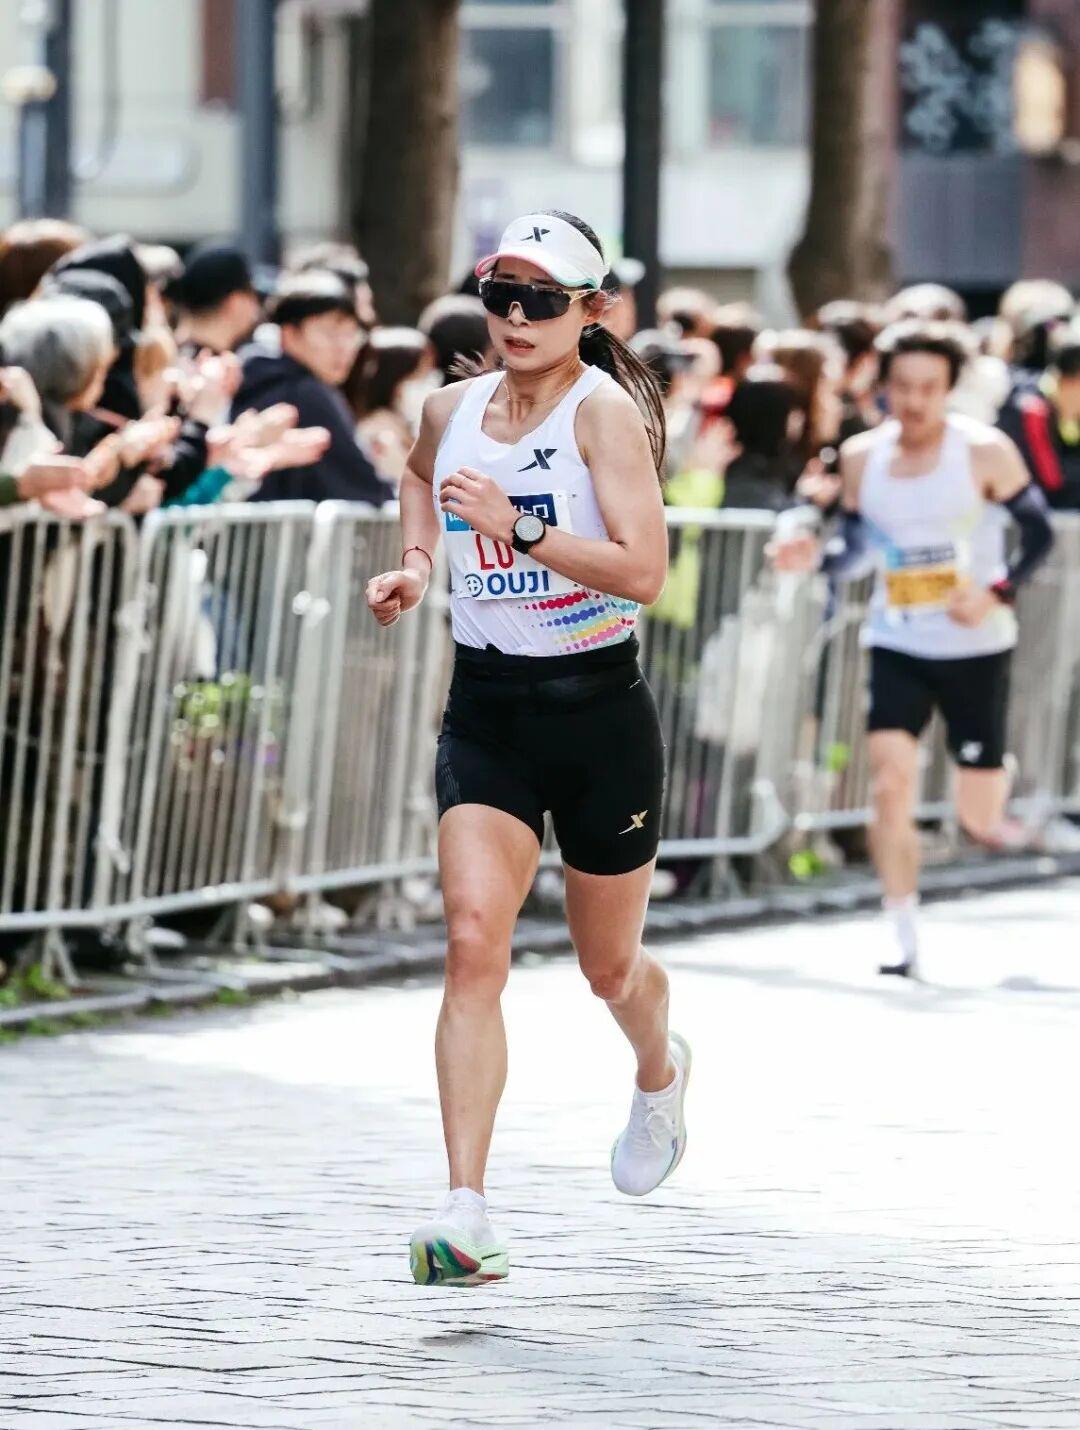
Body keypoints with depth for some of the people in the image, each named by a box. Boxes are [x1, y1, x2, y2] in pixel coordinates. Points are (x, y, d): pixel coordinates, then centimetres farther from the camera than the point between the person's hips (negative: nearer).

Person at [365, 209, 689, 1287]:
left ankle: (659, 1071, 52)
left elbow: (643, 570, -22)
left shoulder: (604, 410, -12)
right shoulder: (452, 410, 5)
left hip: (599, 711, -3)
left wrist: (519, 526, -29)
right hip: (485, 711, 3)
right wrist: (415, 565, 14)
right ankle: (465, 1213, -22)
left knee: (608, 968, 14)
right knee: (472, 942, -16)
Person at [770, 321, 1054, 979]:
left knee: (979, 816, 2)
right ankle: (905, 938, -9)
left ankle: (996, 807, 42)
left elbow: (1040, 532, -5)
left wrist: (997, 592, -20)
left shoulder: (985, 452, -10)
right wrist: (816, 557, -11)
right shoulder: (862, 457, 0)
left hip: (976, 648, -2)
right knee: (891, 783, -16)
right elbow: (858, 549, 11)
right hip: (897, 646, 2)